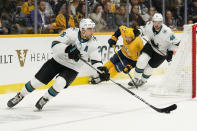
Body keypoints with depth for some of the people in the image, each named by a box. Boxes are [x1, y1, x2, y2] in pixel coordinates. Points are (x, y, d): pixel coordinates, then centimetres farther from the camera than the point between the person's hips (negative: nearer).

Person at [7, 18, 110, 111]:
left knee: (59, 83, -27)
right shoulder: (71, 32, -19)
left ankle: (44, 100, -2)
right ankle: (19, 96, 20)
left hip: (72, 69, 1)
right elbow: (55, 45, -25)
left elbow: (96, 60, -9)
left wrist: (102, 70, -28)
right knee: (37, 80, -3)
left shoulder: (94, 43, -12)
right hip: (57, 61, -1)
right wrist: (68, 49, -40)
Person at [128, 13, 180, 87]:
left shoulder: (167, 32, -32)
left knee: (149, 67, 0)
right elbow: (144, 30, 5)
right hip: (150, 45, 3)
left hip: (161, 52, -3)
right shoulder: (149, 25, -21)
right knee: (142, 60, -18)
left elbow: (176, 42, -17)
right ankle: (136, 80, -1)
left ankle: (142, 81, 29)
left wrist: (170, 52, -18)